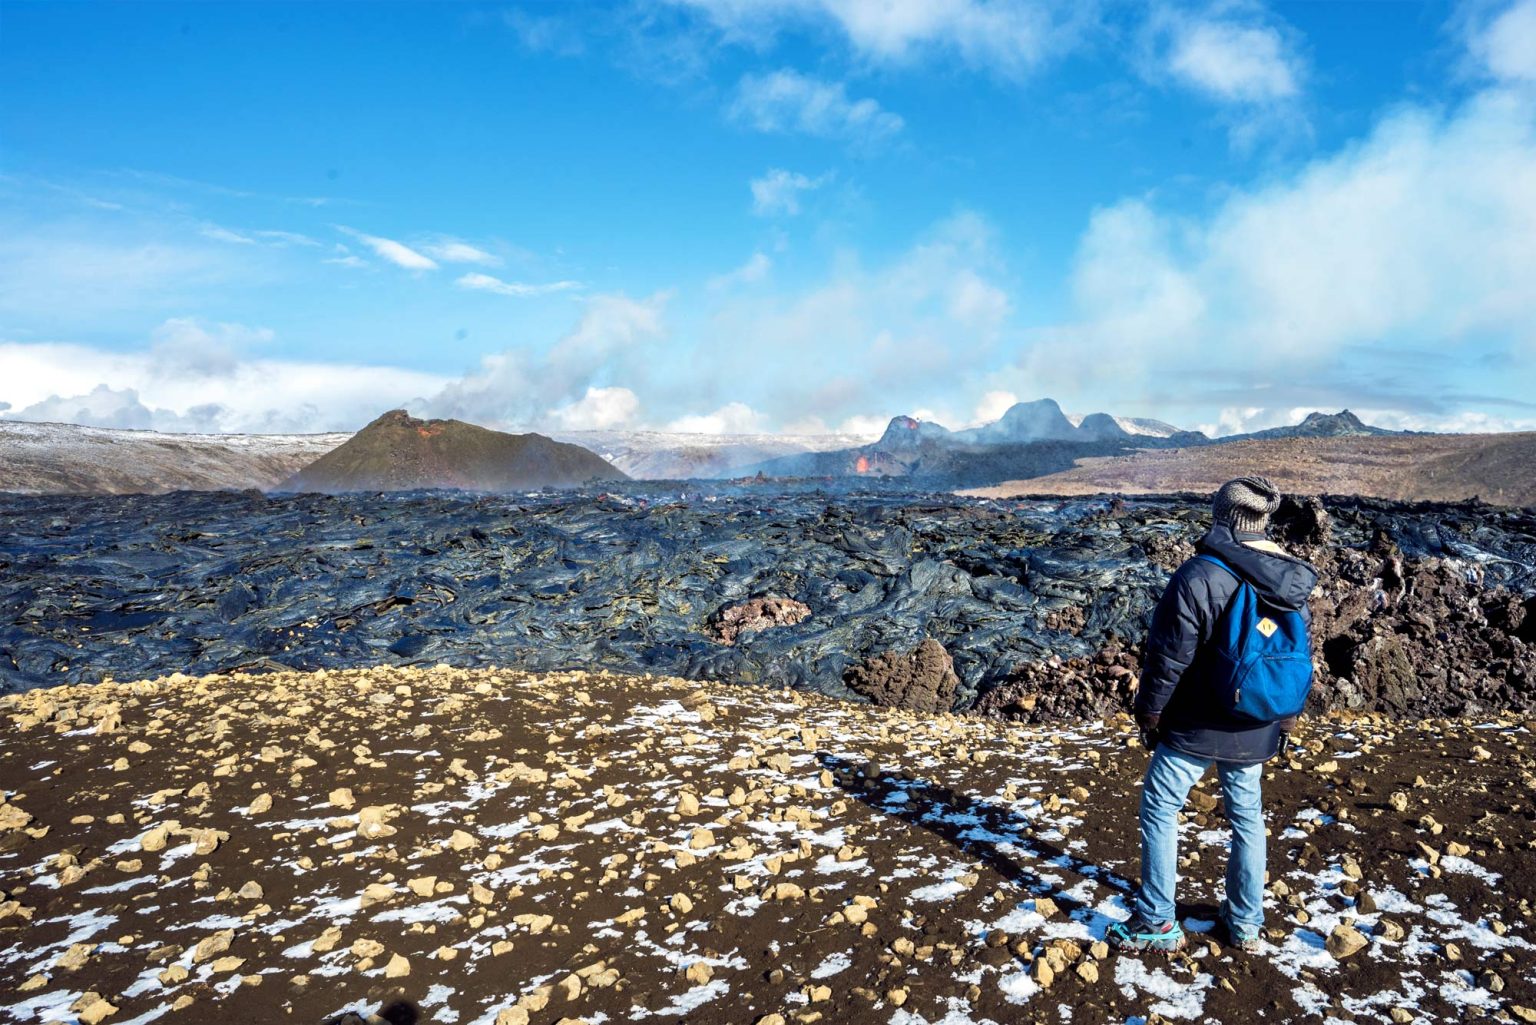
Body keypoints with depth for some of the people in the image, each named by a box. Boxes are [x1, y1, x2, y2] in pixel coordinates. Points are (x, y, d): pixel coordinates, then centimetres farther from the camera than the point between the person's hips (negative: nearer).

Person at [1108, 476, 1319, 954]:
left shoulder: (1198, 577, -20)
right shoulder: (1293, 584, 1)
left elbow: (1167, 658, -17)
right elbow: (1301, 659, 10)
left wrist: (1148, 712, -3)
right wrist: (1285, 723, 22)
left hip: (1195, 730, -6)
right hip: (1256, 733, 6)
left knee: (1159, 808, 9)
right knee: (1247, 814, 20)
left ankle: (1156, 922, 14)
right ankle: (1246, 923, 31)